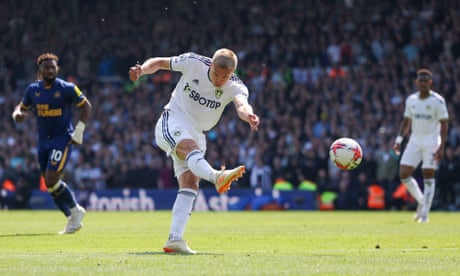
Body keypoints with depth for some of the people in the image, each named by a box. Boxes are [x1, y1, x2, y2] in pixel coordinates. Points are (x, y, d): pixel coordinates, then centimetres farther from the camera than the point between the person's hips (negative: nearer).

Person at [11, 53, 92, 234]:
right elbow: (23, 107, 17)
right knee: (50, 184, 7)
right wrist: (17, 114, -8)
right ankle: (72, 218, 21)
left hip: (62, 139, -6)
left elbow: (86, 106, -3)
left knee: (52, 181, -17)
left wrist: (78, 132, -9)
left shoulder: (67, 89, -10)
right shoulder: (32, 89, 3)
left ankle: (75, 211, 4)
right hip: (43, 140, 6)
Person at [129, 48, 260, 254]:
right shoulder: (193, 63, -10)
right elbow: (159, 62, 4)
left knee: (190, 185, -11)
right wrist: (142, 69, -18)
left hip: (196, 133, 4)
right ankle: (217, 177, -68)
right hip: (173, 122, -4)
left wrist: (248, 114, -57)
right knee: (191, 148, -36)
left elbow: (241, 104, -32)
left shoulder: (235, 87, -9)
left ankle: (174, 239, -14)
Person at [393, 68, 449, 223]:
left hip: (431, 142, -5)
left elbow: (444, 124, -9)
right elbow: (406, 122, 16)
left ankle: (425, 214, 0)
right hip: (415, 141, 5)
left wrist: (441, 147, -16)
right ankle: (421, 202, 17)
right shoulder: (411, 100, 7)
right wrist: (399, 140, 5)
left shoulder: (438, 101, -8)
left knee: (428, 176, -7)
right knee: (404, 174, -5)